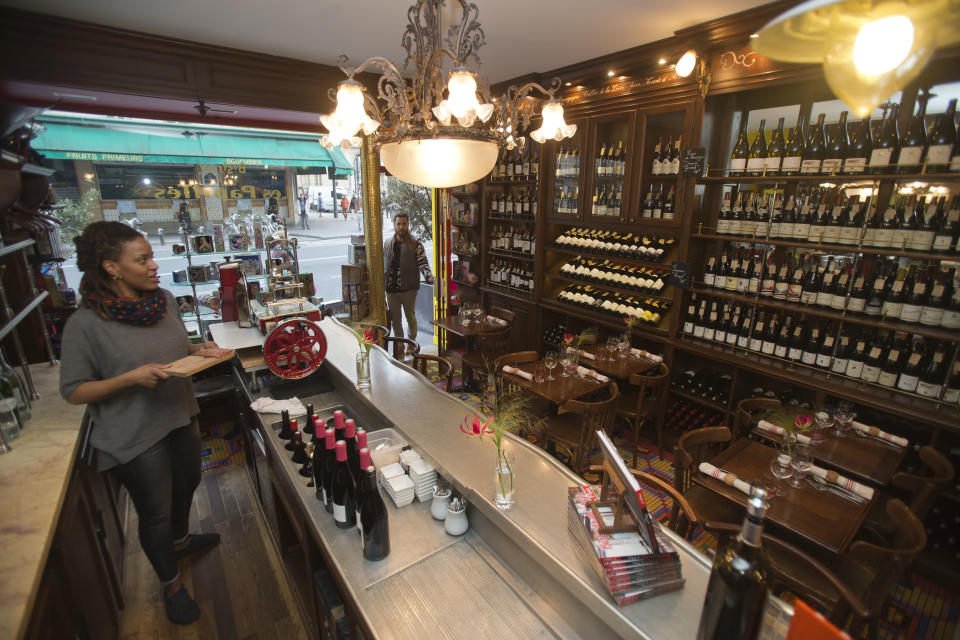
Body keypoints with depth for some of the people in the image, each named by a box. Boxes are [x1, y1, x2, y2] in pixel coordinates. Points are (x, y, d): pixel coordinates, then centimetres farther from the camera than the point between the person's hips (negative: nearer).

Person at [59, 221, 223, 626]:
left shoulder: (164, 299, -3)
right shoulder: (85, 324, -21)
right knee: (155, 513, 12)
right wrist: (132, 378, -28)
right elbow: (74, 392, -15)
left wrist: (199, 350, -7)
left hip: (180, 417, 6)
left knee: (186, 484, 27)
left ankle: (180, 540, 58)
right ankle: (170, 583, 39)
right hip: (135, 438, -6)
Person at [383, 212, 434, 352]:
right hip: (391, 289, 4)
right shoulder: (387, 245, 11)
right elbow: (383, 266, 16)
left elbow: (422, 263, -10)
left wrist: (429, 276, -29)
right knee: (395, 319, 11)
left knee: (410, 317, 8)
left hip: (408, 289, -4)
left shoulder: (416, 245, -2)